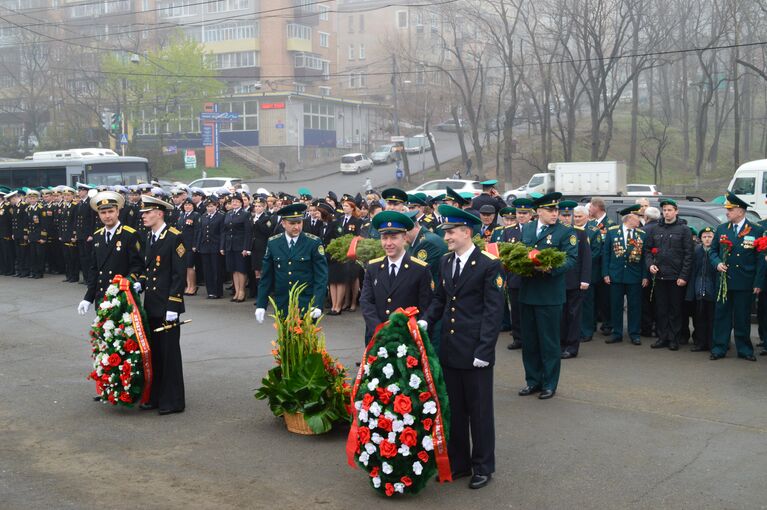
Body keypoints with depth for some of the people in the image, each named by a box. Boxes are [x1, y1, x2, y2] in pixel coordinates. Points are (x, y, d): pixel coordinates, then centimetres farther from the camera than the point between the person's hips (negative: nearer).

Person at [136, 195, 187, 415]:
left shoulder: (174, 237, -12)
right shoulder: (149, 237, 13)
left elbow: (180, 274, -15)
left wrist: (173, 307, -18)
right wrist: (140, 283, 3)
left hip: (167, 306, -8)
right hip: (151, 305, 8)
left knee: (169, 352, 0)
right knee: (153, 351, 13)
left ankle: (172, 401, 9)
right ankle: (155, 396, 24)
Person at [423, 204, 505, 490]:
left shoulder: (489, 265, -10)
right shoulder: (446, 263, 10)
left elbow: (493, 311, -12)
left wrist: (484, 350, -17)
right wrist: (426, 321, -1)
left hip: (475, 352, -6)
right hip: (449, 349, 6)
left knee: (479, 410, 6)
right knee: (453, 409, 14)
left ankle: (483, 466, 21)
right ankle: (457, 462, 28)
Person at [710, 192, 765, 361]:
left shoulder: (757, 231, -2)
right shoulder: (721, 229, 8)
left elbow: (761, 259, -2)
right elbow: (713, 250, 16)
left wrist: (758, 283, -6)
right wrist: (717, 263, -6)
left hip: (745, 283, -2)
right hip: (724, 281, 3)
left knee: (743, 317, 6)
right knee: (721, 315, 4)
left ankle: (744, 350, 18)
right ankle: (719, 348, 11)